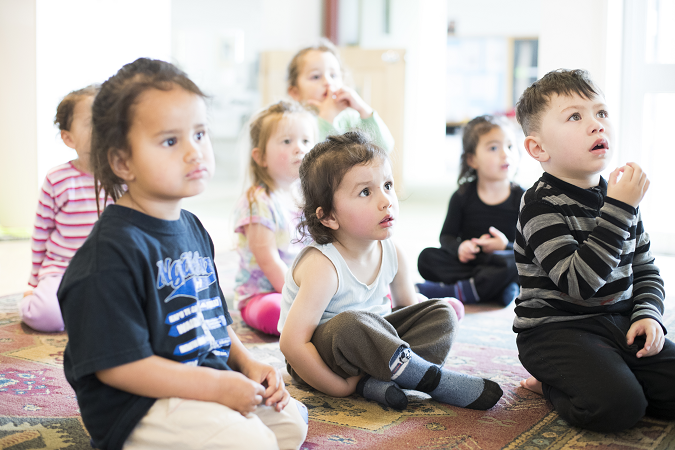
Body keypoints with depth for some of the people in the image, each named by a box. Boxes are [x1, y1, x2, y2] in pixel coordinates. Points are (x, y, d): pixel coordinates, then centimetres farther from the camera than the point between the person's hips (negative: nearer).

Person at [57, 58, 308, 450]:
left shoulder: (192, 229, 9)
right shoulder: (113, 249, -20)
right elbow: (117, 365, -22)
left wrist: (248, 363, 4)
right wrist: (216, 386, -21)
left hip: (215, 380, 9)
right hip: (137, 406, -9)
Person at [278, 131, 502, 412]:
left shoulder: (390, 253, -6)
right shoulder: (323, 266, -28)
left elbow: (408, 304, 12)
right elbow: (292, 343, -31)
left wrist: (441, 306, -6)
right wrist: (340, 388, -28)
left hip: (366, 343, 8)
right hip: (318, 354, -8)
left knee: (440, 314, -3)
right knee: (351, 324, -38)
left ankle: (375, 380, -23)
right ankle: (430, 378, -22)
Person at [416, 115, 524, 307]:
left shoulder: (521, 198, -1)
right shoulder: (462, 197, 5)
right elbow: (446, 236, 5)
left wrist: (506, 246, -24)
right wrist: (459, 247, -18)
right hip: (468, 261, 3)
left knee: (513, 263, -36)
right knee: (427, 257, -21)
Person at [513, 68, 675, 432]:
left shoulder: (620, 197, 8)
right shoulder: (542, 205, -15)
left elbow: (645, 271, 18)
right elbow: (578, 283, -26)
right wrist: (618, 211, -27)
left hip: (619, 322, 7)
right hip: (556, 329, -7)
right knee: (617, 406, -29)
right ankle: (553, 385, 2)